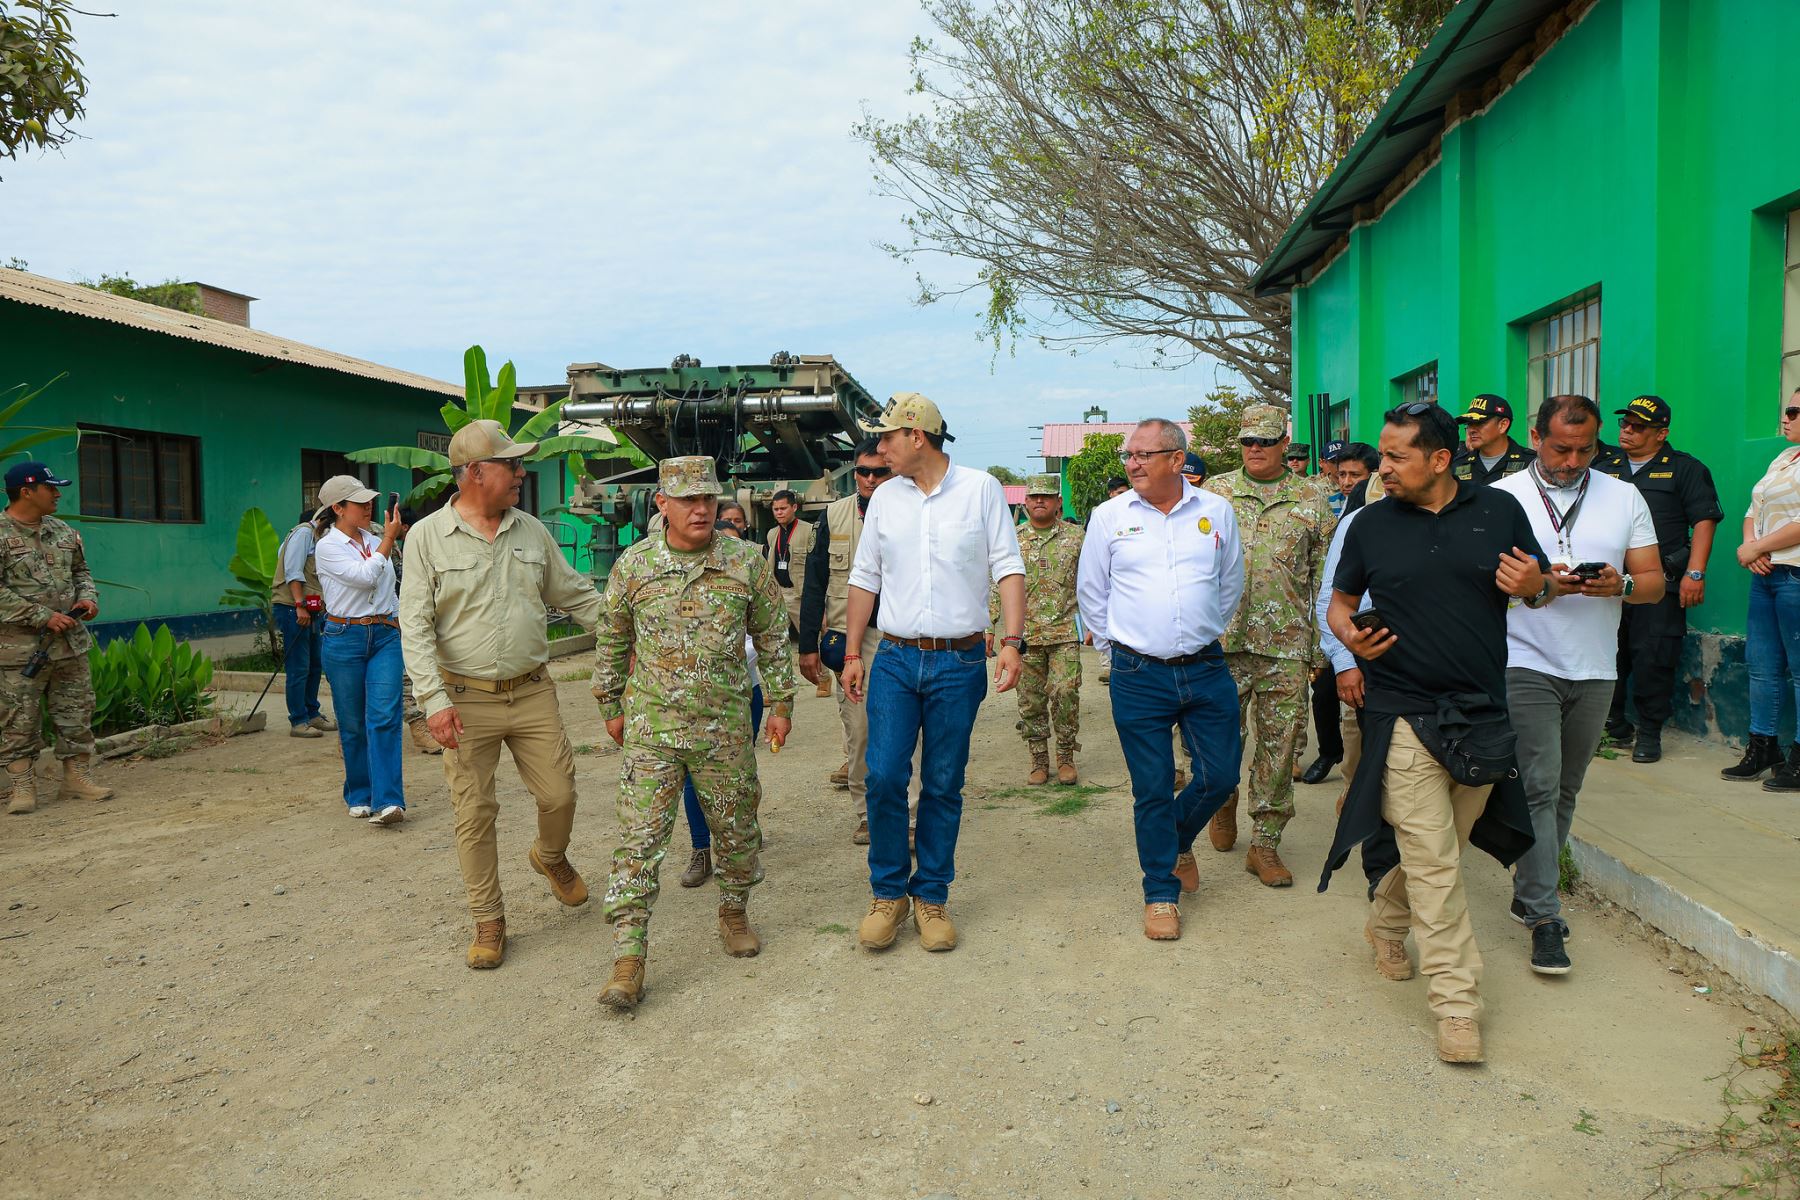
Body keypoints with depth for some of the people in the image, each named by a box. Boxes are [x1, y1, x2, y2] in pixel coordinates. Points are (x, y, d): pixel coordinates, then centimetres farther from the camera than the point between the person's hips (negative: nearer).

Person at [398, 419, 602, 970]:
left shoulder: (532, 531, 6)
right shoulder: (428, 537, -6)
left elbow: (576, 596, 15)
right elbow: (415, 625, -9)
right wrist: (434, 699, -18)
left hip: (533, 693, 3)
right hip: (466, 700, -3)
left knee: (559, 794, 3)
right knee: (474, 815, 3)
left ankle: (551, 857, 37)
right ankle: (488, 922, 19)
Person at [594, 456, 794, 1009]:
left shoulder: (747, 563, -3)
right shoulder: (633, 565, -2)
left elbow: (773, 637, 7)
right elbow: (612, 641, 10)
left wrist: (781, 703, 7)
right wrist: (611, 707, 14)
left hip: (725, 726, 1)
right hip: (651, 729, -1)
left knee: (736, 830, 14)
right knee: (639, 840, -4)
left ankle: (734, 912, 39)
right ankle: (628, 958, 1)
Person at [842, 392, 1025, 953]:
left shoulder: (981, 488, 0)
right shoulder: (884, 498, 8)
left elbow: (1009, 569, -2)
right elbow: (864, 579, 13)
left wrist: (1012, 642, -13)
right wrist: (852, 654, 10)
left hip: (960, 663, -2)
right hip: (895, 660, 2)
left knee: (943, 785, 5)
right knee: (884, 777, -5)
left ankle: (932, 895, 19)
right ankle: (888, 892, 13)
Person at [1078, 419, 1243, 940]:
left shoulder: (1216, 511, 3)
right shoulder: (1109, 516, -1)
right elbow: (1091, 592, 9)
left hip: (1206, 669, 2)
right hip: (1138, 676, -2)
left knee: (1221, 775, 7)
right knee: (1152, 789, 3)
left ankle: (1178, 840, 37)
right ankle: (1161, 893, 19)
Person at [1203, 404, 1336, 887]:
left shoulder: (1311, 500, 7)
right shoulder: (1215, 492, 8)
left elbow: (1325, 577, 7)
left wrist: (1322, 644, 1)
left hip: (1287, 643, 0)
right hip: (1223, 638, 0)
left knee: (1280, 742, 2)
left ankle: (1265, 843, 13)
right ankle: (1224, 800, 35)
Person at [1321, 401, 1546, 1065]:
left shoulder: (1499, 510, 3)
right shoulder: (1371, 525, 1)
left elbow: (1539, 585, 12)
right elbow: (1340, 601, 11)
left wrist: (1533, 585, -12)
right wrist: (1348, 631, -12)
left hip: (1482, 715, 3)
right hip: (1405, 717, -2)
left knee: (1438, 847, 17)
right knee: (1433, 862, -5)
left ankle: (1385, 921, 42)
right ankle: (1456, 1000, 1)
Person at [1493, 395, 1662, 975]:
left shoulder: (1624, 498, 9)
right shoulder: (1503, 497, 0)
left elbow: (1655, 581, 8)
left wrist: (1620, 584, -14)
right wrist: (1539, 581, -19)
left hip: (1595, 671, 4)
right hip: (1526, 665, -4)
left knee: (1564, 790, 11)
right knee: (1538, 787, -9)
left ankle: (1529, 890, 26)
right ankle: (1543, 916, -6)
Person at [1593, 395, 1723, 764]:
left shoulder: (1685, 469, 4)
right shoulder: (1605, 469, 17)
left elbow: (1704, 521, -2)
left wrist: (1695, 573, -11)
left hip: (1660, 583, -4)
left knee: (1653, 658, -5)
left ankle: (1650, 733, 6)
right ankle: (1614, 725, 20)